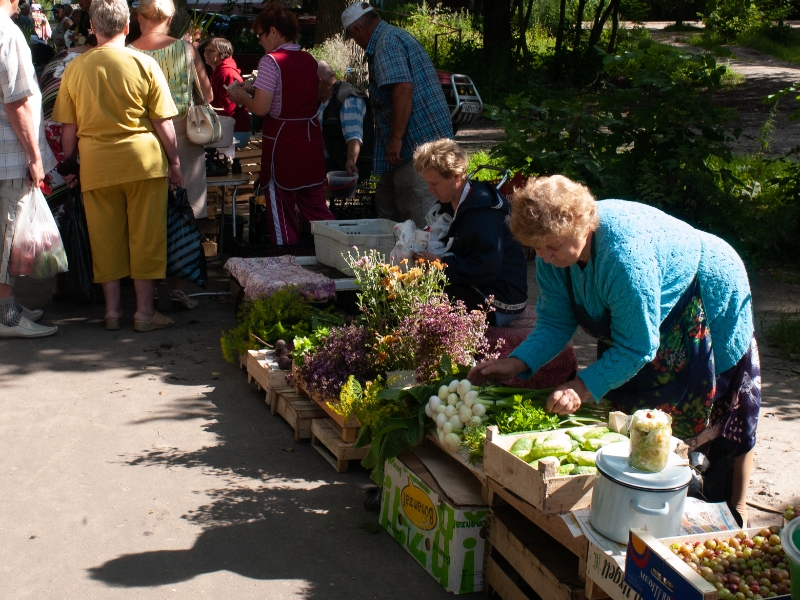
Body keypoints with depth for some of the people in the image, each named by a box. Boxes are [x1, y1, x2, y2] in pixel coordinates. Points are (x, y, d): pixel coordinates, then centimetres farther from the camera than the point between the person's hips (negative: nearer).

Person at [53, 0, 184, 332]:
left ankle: (112, 309, 17)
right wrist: (174, 161, 7)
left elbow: (68, 127, 5)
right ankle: (145, 311, 9)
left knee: (105, 238, 10)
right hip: (143, 159, -2)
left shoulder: (74, 68, 1)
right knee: (145, 235, 5)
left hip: (95, 164, 2)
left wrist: (69, 166, 16)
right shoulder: (144, 64, -5)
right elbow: (163, 122, -4)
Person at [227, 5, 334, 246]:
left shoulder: (271, 61, -13)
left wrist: (243, 97, 1)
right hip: (311, 139, 7)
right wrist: (255, 89, 19)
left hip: (282, 143, -7)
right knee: (315, 208, 15)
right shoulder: (309, 60, 8)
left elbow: (261, 108, -19)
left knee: (282, 216, 5)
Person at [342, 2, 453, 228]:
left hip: (419, 140, -11)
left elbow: (403, 88, -25)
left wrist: (395, 139, -24)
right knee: (387, 205, 18)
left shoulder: (387, 42, -13)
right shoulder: (394, 36, 20)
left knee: (420, 220, -8)